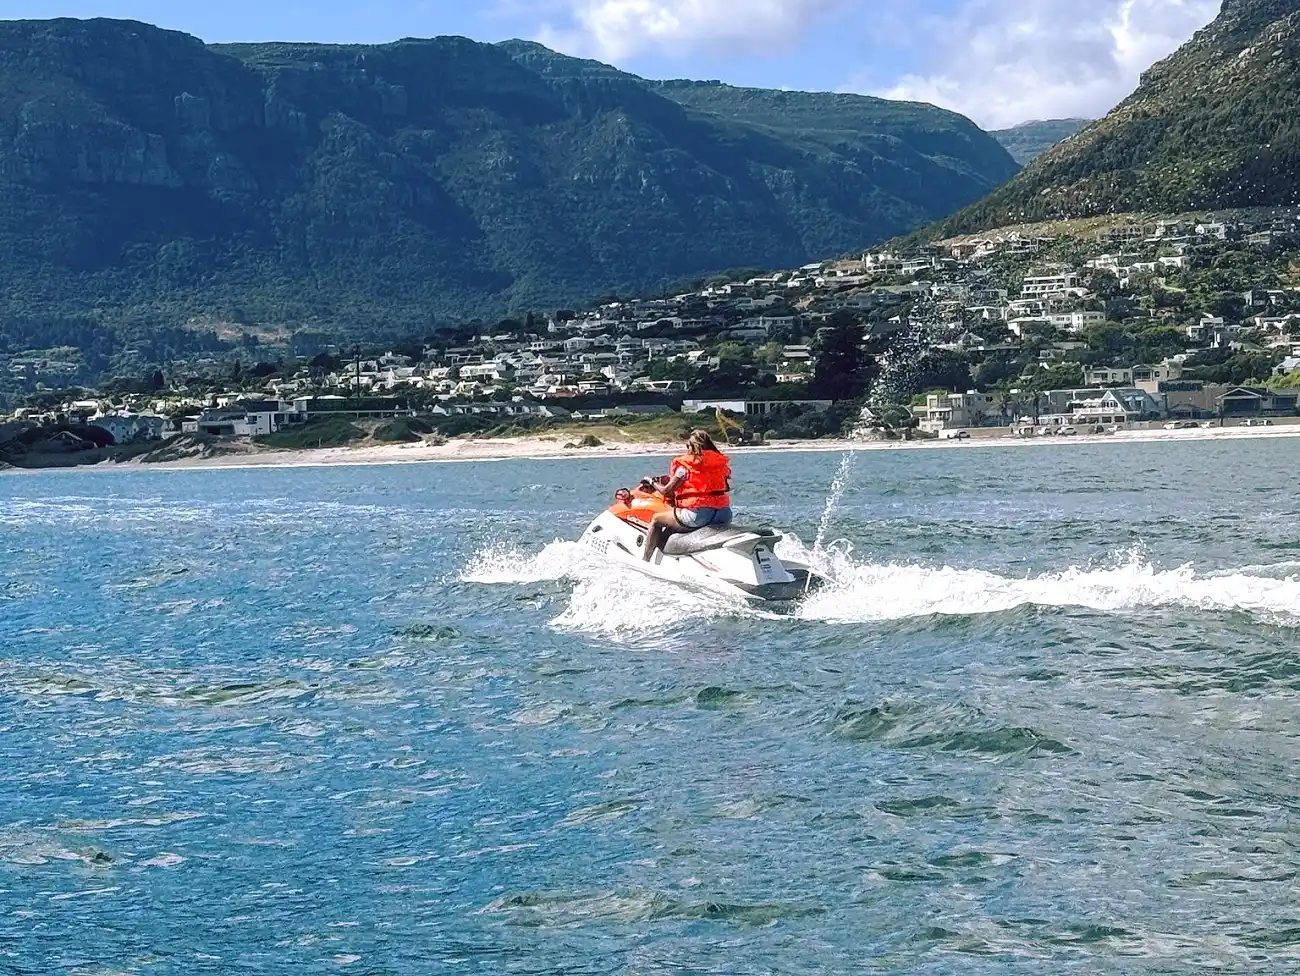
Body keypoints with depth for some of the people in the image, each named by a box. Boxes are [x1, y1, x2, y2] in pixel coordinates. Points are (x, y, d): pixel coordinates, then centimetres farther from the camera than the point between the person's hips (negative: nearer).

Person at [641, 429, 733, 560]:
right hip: (725, 516, 5)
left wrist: (653, 483, 22)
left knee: (657, 520, 14)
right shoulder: (722, 462, 14)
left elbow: (666, 491, 1)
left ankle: (644, 561, 14)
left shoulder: (685, 464, -1)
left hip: (698, 514, -5)